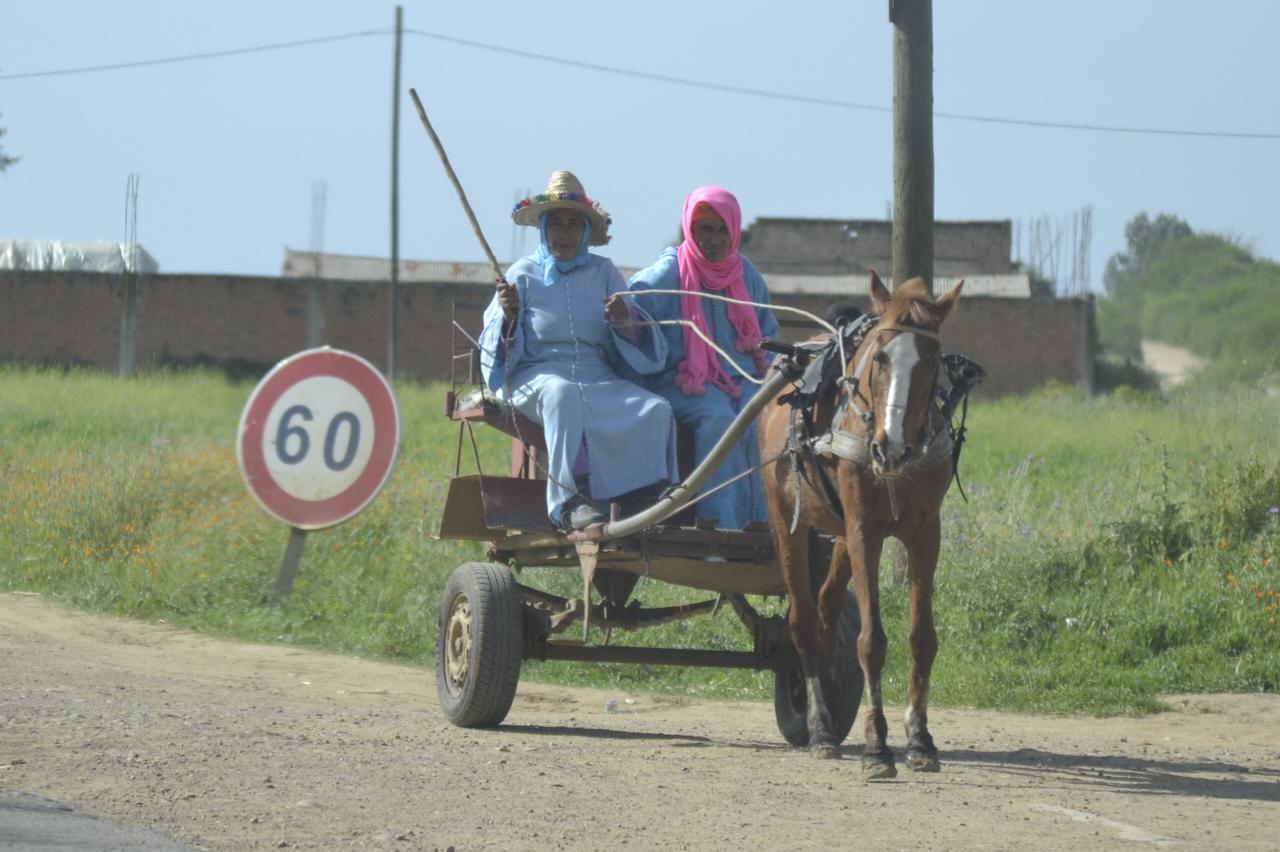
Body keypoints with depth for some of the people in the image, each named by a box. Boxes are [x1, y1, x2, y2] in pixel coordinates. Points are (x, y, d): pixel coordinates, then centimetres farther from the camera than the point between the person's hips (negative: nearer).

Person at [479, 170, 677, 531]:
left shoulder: (604, 273, 15)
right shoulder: (523, 275, 9)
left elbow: (642, 343, 12)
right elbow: (495, 348, 7)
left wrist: (625, 321, -11)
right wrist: (509, 316, -14)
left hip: (599, 379, 3)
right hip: (537, 376, -3)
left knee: (655, 410, -25)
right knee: (563, 394, -39)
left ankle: (645, 501, -24)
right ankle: (570, 503, -45)